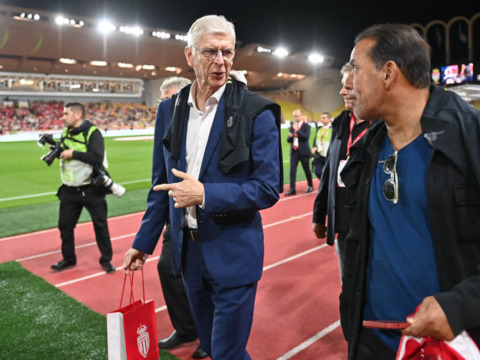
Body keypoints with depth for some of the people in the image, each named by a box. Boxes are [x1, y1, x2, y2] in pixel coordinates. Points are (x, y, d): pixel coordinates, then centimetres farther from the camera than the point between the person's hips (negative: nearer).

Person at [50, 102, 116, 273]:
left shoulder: (92, 132, -14)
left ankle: (106, 260, 20)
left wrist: (73, 153, -23)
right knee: (65, 225, 12)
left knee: (100, 225, 5)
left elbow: (97, 158, -25)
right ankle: (68, 258, 31)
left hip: (91, 189, -6)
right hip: (69, 190, 6)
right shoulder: (65, 132, 7)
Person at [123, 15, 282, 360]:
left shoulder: (256, 112, -12)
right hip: (187, 250, 5)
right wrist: (143, 242, 11)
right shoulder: (170, 109, 3)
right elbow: (162, 184, 9)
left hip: (233, 252, -5)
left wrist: (205, 195, -22)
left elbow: (268, 189, -13)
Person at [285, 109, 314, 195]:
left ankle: (310, 186, 26)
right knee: (292, 170, -6)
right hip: (294, 151, 4)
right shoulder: (292, 126, 13)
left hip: (303, 152, -4)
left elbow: (306, 136, -17)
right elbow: (288, 140, 13)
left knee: (307, 170, 8)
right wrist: (290, 136, -9)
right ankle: (292, 189, -6)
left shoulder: (306, 126, -1)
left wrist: (297, 130, -19)